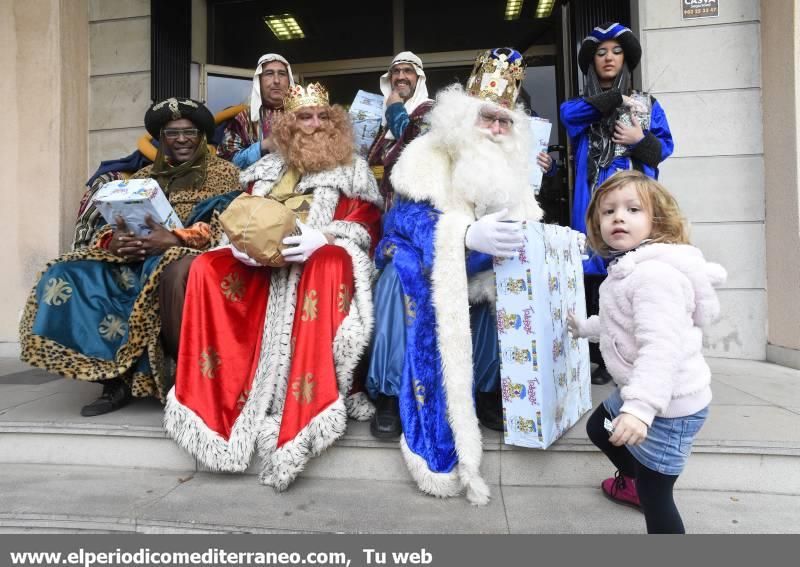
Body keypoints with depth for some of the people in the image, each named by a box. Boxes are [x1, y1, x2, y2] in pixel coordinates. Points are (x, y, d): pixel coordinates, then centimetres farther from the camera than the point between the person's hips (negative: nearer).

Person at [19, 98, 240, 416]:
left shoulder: (223, 173, 7)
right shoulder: (143, 177, 20)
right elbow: (114, 226, 14)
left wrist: (174, 239, -22)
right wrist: (114, 242, -12)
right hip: (135, 260, 5)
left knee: (164, 273, -39)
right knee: (65, 278, -16)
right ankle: (116, 377, -17)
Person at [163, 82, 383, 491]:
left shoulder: (353, 168, 10)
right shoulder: (268, 168, 21)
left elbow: (367, 227, -1)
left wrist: (322, 236, -20)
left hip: (323, 261, -4)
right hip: (262, 264, 4)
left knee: (330, 268, -38)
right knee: (206, 269, -20)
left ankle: (305, 411, -35)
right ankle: (214, 398, -16)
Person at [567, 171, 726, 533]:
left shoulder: (656, 273, -27)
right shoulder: (629, 268, 7)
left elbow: (660, 346, -37)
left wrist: (640, 407, -43)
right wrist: (584, 327, 35)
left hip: (669, 404, -11)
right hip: (639, 393, 11)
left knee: (655, 493, 1)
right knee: (598, 428, 31)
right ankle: (635, 482, 57)